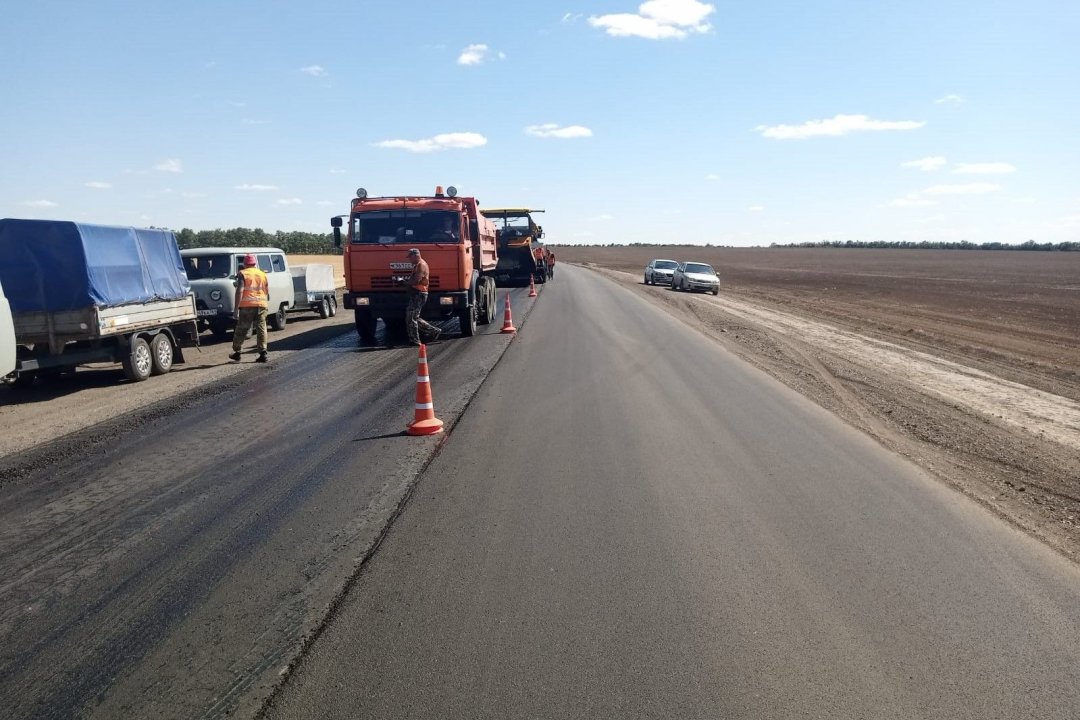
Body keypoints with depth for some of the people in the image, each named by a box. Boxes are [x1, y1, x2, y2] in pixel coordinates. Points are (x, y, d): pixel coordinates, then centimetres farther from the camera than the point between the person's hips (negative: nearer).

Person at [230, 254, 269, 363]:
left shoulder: (242, 274, 1)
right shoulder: (263, 274, 15)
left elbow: (240, 291, -10)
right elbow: (267, 293, 16)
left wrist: (236, 308, -11)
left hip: (247, 305, -3)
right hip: (262, 305, 3)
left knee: (241, 329, 9)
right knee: (261, 329, 3)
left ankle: (237, 352, 17)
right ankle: (263, 353, -5)